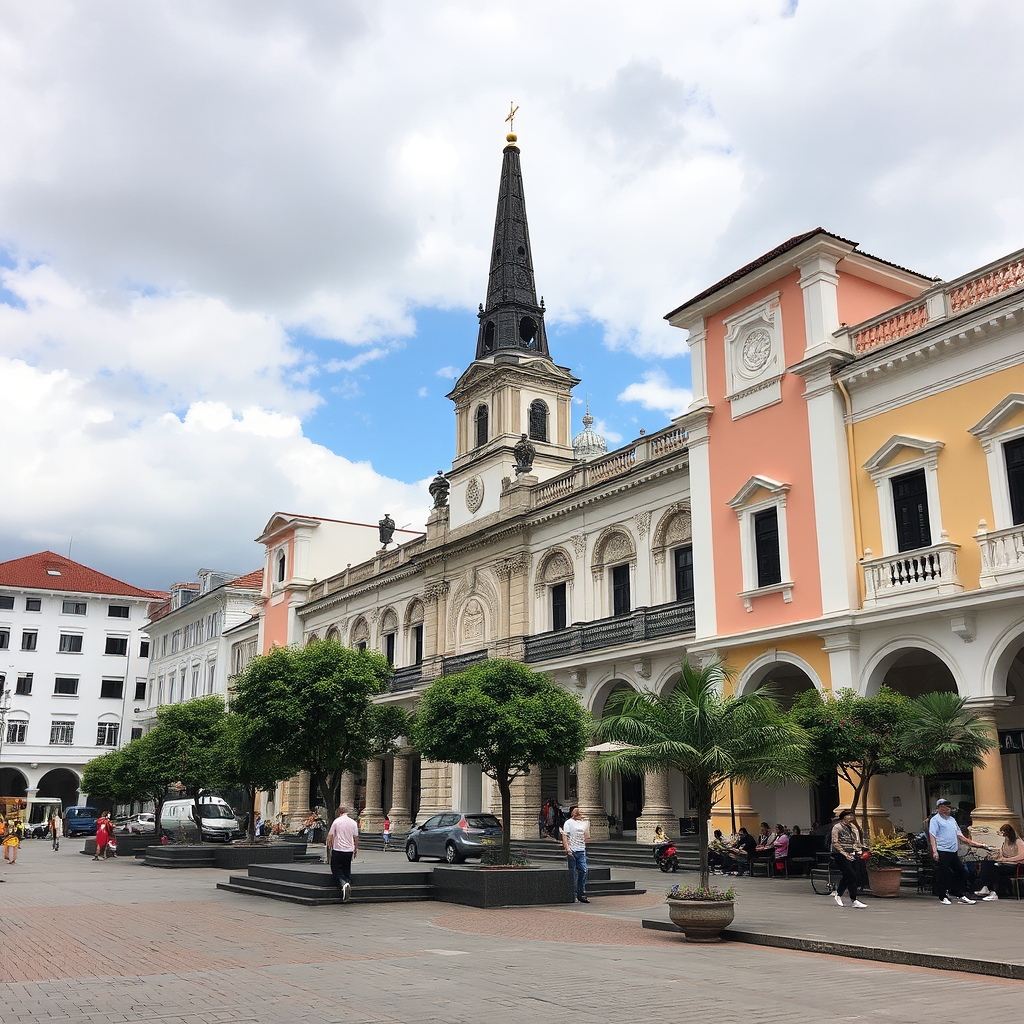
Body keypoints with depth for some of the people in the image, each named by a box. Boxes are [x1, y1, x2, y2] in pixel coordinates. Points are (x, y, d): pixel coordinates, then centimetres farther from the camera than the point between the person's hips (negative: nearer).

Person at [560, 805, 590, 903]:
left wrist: (588, 824, 5)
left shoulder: (583, 823, 14)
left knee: (583, 871, -4)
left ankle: (581, 894, 3)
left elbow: (586, 837, 11)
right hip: (572, 850, -5)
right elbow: (564, 836, -6)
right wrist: (567, 849, -15)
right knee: (572, 873, 0)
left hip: (581, 851, 5)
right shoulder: (569, 822, -1)